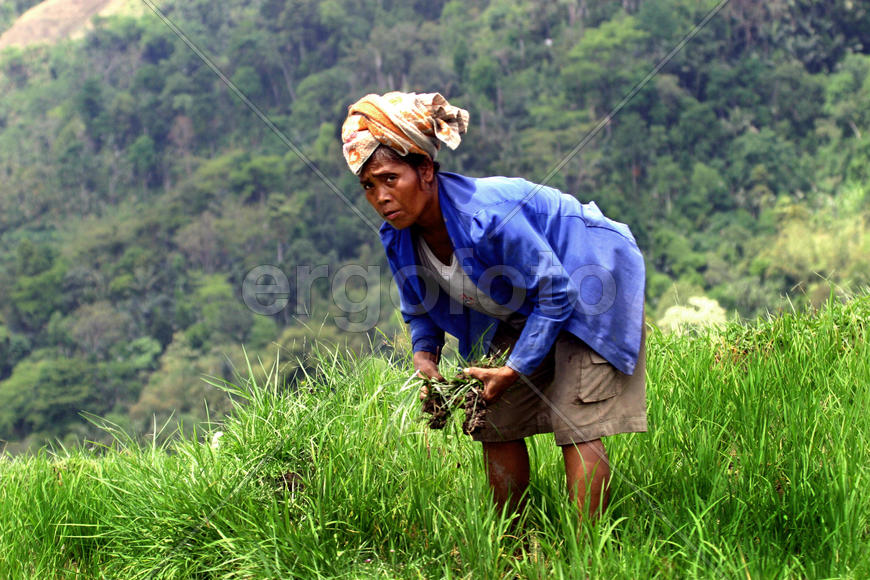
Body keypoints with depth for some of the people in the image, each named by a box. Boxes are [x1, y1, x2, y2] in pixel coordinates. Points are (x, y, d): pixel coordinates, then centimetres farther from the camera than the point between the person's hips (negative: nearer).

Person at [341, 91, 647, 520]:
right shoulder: (399, 238, -14)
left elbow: (554, 294, -27)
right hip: (517, 317, 8)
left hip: (588, 277, -7)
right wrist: (424, 354, -14)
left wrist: (513, 370, -25)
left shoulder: (486, 214, -36)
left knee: (575, 426, -15)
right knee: (496, 424, 4)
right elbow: (420, 308, 6)